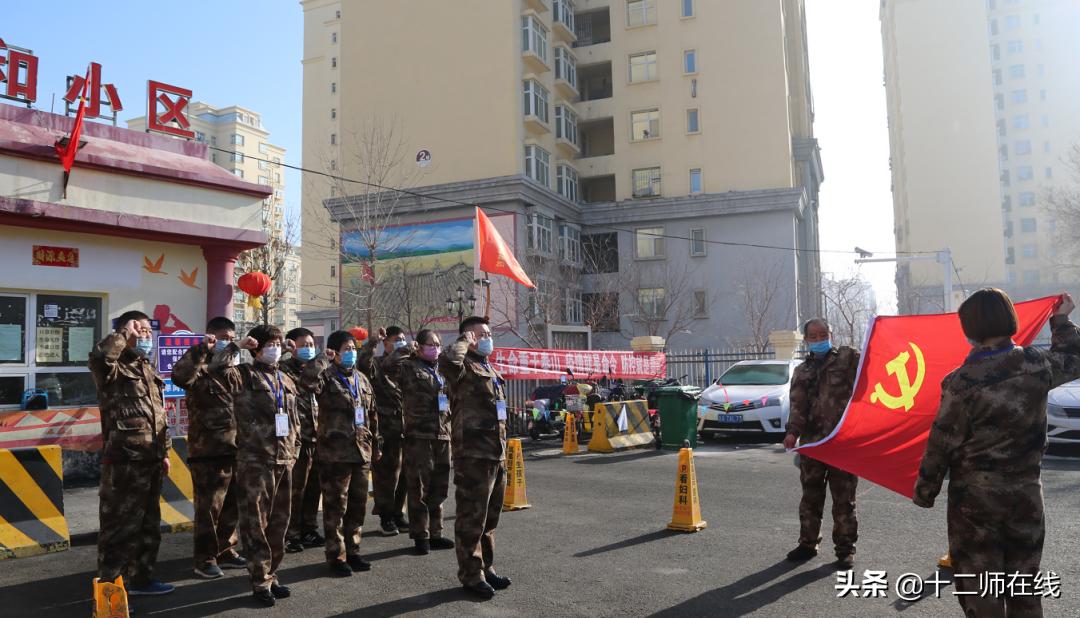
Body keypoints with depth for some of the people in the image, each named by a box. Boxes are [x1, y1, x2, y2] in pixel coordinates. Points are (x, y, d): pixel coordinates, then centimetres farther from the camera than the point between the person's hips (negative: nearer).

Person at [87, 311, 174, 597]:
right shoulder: (115, 368, -7)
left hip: (150, 461, 8)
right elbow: (99, 357, -35)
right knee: (120, 525, -2)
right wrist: (124, 333, -20)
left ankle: (141, 578, 29)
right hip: (124, 461, -8)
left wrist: (164, 452, 19)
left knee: (149, 524, 16)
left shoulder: (149, 371, 17)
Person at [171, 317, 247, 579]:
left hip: (235, 449, 7)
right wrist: (201, 350, -28)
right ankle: (205, 559, 11)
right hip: (208, 450, -7)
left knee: (232, 505, 15)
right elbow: (179, 376, -30)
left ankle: (226, 551, 28)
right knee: (209, 507, 0)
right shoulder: (201, 368, -6)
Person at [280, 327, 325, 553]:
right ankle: (290, 535, 8)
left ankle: (309, 530, 25)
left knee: (313, 488, 13)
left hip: (316, 439, 7)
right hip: (297, 439, -7)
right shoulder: (285, 369, -3)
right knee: (295, 490, -2)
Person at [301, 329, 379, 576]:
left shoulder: (361, 379, 14)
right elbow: (308, 381, -32)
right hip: (335, 453, -6)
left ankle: (352, 551, 27)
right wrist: (324, 359, -21)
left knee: (358, 505, 13)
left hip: (361, 452, 7)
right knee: (336, 507, 2)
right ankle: (336, 556, 13)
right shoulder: (327, 376, -7)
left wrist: (375, 445, 18)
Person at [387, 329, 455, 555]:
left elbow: (453, 398, 26)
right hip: (419, 436, -6)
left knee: (439, 488, 12)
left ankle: (435, 533, 22)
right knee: (419, 488, -1)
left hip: (443, 435, 6)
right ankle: (420, 536, 9)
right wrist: (407, 349, -12)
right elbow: (390, 366, -23)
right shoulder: (410, 368, -2)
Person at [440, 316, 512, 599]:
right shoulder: (464, 367, -10)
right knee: (472, 518, 0)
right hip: (473, 456, -9)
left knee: (489, 518, 18)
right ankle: (471, 574, 12)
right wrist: (464, 342, -18)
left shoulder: (489, 369, 19)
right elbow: (447, 361, -38)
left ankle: (486, 567, 31)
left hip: (496, 455, 9)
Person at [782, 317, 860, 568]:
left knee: (844, 498, 3)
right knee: (811, 496, 12)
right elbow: (797, 406, 7)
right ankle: (808, 543, 24)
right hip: (812, 442, 4)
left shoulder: (847, 357, 5)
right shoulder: (802, 371, 16)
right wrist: (793, 432, -7)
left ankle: (845, 547, 14)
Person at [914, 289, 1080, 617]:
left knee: (978, 585, 7)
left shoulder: (962, 381, -18)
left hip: (975, 495, -4)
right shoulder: (1038, 364, -6)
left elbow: (942, 443, -13)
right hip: (1027, 492, 5)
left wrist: (924, 492, -1)